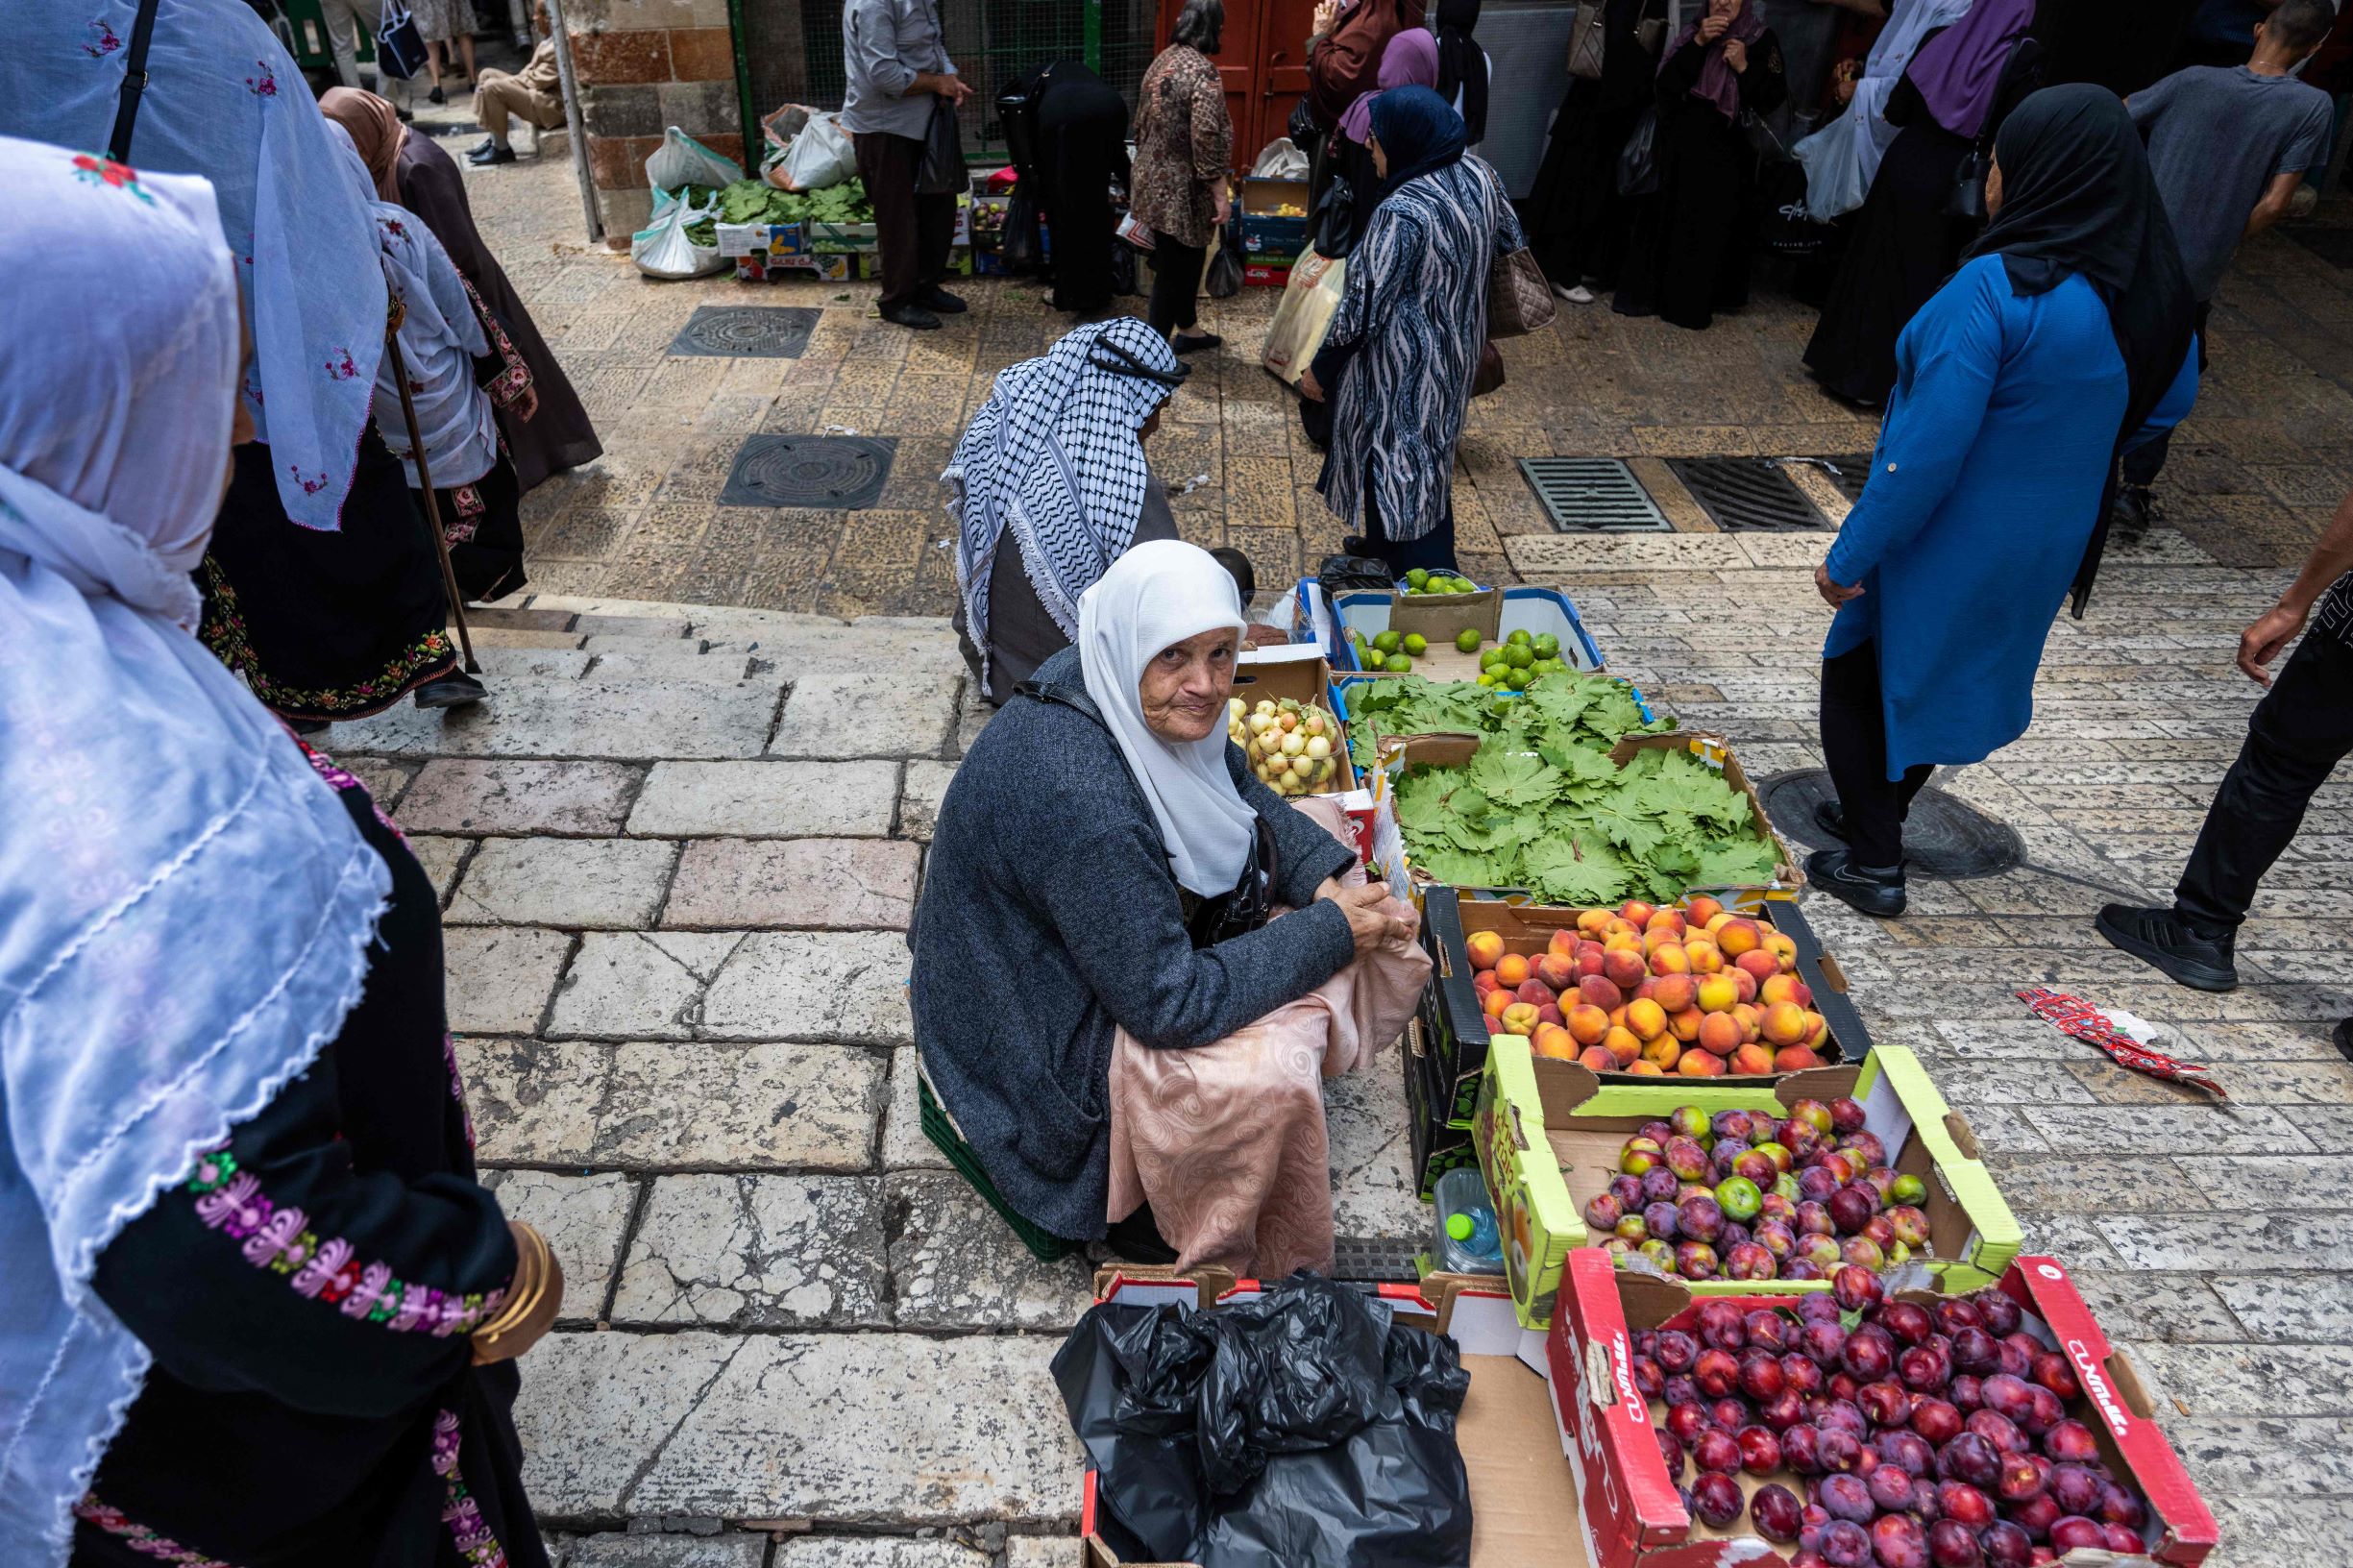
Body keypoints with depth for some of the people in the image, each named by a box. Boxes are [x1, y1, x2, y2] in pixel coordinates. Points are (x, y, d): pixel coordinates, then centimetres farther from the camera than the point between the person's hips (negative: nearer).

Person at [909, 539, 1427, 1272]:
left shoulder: (1149, 706, -12)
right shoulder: (1082, 800, -38)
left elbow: (1240, 791, 7)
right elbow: (1168, 1004, -31)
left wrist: (1322, 881, -11)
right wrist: (1329, 933, -23)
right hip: (1043, 1041, -9)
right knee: (1269, 1073, -27)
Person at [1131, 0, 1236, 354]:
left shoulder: (1164, 59, 8)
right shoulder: (1202, 71, -20)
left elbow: (1142, 121, 17)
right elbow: (1207, 139, -25)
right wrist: (1222, 193, -20)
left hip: (1156, 180, 9)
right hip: (1182, 190, -9)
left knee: (1188, 259, 21)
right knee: (1175, 269, 1)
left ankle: (1187, 331, 34)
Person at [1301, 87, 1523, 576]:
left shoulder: (1401, 214, -29)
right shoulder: (1479, 174, -5)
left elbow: (1363, 309, -24)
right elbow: (1510, 242, 11)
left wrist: (1319, 370, -11)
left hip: (1404, 367, -9)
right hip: (1456, 351, 9)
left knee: (1398, 465, 3)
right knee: (1424, 456, 24)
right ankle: (1384, 544, 44)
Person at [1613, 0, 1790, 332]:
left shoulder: (1761, 40, 0)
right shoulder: (1693, 34, 8)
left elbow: (1774, 99, -4)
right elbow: (1666, 85, -6)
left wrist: (1744, 68, -17)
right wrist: (1698, 44, -16)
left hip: (1725, 157, -3)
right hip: (1682, 149, 3)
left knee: (1711, 228, -4)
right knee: (1669, 220, 4)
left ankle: (1691, 304, 6)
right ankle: (1654, 294, 16)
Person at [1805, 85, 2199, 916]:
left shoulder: (1995, 289, -28)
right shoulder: (2150, 289, -4)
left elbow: (1927, 452, -28)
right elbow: (2168, 402, 13)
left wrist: (1850, 558, -20)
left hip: (1946, 546, -7)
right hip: (2049, 544, 7)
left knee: (1858, 682, 12)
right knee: (1949, 674, 25)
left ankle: (1873, 865, 17)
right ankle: (1879, 815, 42)